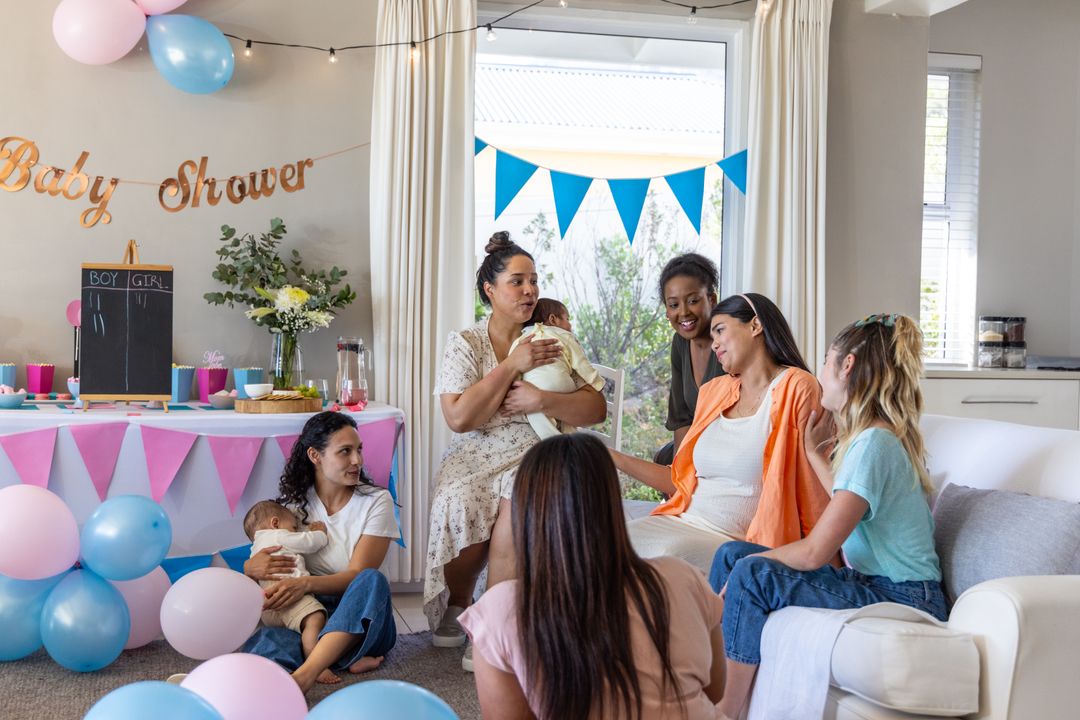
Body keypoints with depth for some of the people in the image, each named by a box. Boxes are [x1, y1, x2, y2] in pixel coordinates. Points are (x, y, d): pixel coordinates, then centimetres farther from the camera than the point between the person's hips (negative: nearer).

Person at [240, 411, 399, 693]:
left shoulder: (376, 501, -1)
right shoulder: (294, 504, 7)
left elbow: (359, 574, -9)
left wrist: (306, 583, -28)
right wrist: (251, 568, -18)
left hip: (363, 619, -1)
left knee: (372, 581, -37)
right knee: (260, 642, -32)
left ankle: (303, 674, -49)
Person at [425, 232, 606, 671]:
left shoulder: (551, 342, 9)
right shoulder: (465, 344, 5)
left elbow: (596, 409, 2)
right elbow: (459, 418, -10)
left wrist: (540, 400, -14)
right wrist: (512, 365, -10)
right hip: (475, 457, 0)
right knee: (461, 506, -31)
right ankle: (456, 606, 1)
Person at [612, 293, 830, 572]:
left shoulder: (796, 389, -4)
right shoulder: (713, 392, 18)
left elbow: (815, 493, -6)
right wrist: (615, 458, 17)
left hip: (739, 540, -6)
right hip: (684, 520, 6)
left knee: (666, 553, -34)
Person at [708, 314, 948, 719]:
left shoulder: (875, 443, -19)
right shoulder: (881, 435, 11)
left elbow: (814, 552, -23)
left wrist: (744, 568, -8)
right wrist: (811, 448, 35)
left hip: (902, 600, -10)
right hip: (871, 581, 10)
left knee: (752, 573, -23)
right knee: (730, 554, 3)